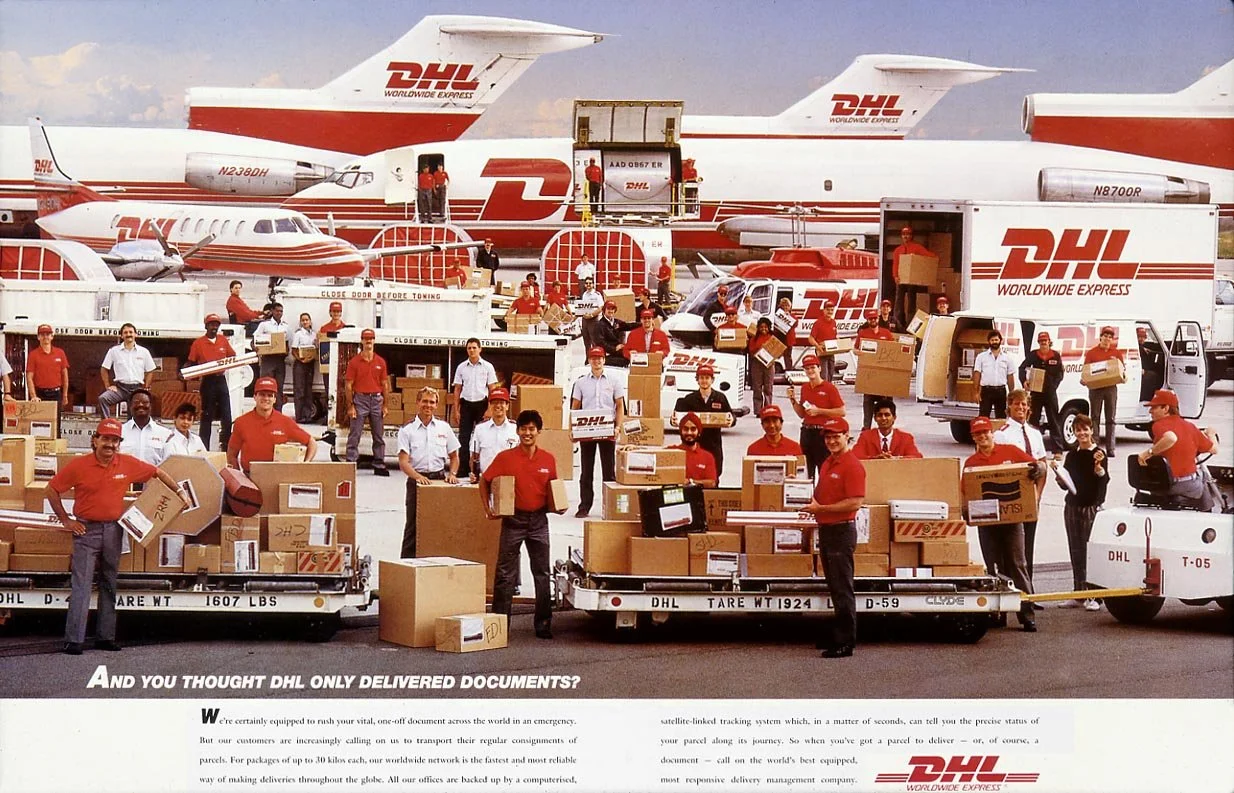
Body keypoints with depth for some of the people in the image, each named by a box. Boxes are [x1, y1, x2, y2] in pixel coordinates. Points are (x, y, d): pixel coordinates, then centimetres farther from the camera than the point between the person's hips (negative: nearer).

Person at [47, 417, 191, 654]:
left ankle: (106, 637, 17)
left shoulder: (128, 464, -1)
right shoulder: (78, 466, -10)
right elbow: (52, 490, 0)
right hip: (86, 529, -4)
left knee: (109, 586, 10)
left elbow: (158, 473, 12)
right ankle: (73, 640, -11)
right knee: (81, 586, -10)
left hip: (113, 530, 4)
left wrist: (180, 491, 7)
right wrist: (65, 520, -2)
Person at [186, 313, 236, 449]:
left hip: (221, 379, 3)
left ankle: (226, 447, 10)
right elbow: (191, 363, 3)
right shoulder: (198, 343, -1)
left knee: (226, 417, 1)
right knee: (206, 417, 2)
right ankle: (204, 448, 6)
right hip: (207, 381, -3)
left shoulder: (223, 340, 7)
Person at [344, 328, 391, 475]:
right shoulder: (354, 362, -1)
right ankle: (350, 465, 0)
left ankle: (379, 466, 15)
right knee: (354, 435, -3)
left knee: (379, 436, 7)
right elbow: (348, 385, -3)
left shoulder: (380, 362, 8)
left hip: (377, 399, 3)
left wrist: (385, 405, 5)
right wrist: (350, 406, -8)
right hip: (360, 399, -3)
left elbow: (385, 385, 11)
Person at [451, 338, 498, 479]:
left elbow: (492, 389, 1)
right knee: (464, 437, -1)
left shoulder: (487, 367, 1)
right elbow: (457, 389, 9)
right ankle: (463, 469, 2)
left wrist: (490, 409, -7)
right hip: (466, 404, 2)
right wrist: (456, 410, 2)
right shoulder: (461, 367, 7)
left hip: (481, 404, -1)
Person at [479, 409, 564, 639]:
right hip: (513, 519, -2)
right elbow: (485, 481, 5)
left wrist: (558, 506, -1)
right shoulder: (505, 458, -5)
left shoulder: (548, 459, 3)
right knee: (505, 574, 1)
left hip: (539, 519, 2)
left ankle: (543, 623, 12)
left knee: (542, 573, 6)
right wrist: (487, 508, -4)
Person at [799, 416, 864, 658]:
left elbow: (855, 503, -22)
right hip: (826, 529, 9)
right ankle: (837, 634, 26)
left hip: (842, 531, -9)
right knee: (834, 588, 16)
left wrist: (821, 508, -19)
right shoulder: (827, 463, 14)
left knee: (842, 589, -5)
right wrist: (812, 505, 8)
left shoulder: (852, 466, -14)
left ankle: (846, 642, -2)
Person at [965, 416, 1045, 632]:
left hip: (1012, 518, -2)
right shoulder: (971, 462, 8)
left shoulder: (1010, 452, 4)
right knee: (995, 569, 6)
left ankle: (1027, 615, -6)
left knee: (1017, 565, -5)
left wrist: (1036, 471, -20)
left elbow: (1034, 466, 3)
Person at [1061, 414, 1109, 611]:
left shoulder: (1098, 453, -6)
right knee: (1076, 551, 9)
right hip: (1072, 506, 6)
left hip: (1092, 507, -6)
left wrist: (1098, 465, -35)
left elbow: (1104, 480, -17)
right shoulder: (1072, 455, 13)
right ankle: (1078, 593, 15)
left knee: (1091, 550, -9)